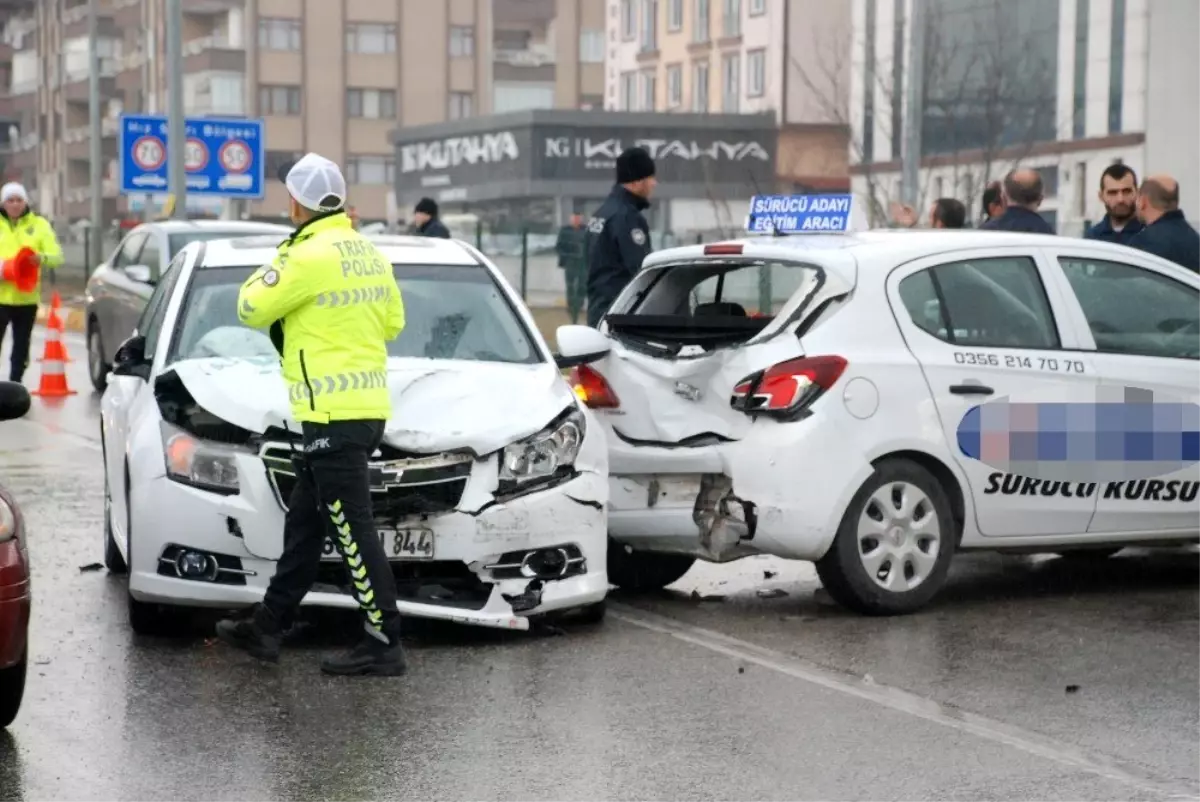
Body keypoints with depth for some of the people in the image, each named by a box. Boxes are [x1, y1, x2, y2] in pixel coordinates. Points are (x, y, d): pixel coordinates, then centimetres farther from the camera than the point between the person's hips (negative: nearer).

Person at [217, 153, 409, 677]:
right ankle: (267, 627, 24)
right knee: (304, 525, 16)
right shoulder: (368, 254, 12)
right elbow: (393, 322, 20)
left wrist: (278, 262, 9)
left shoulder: (310, 257, -15)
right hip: (366, 404, 9)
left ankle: (384, 645, -3)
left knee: (352, 531, -5)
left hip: (334, 415, -9)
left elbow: (252, 309, -6)